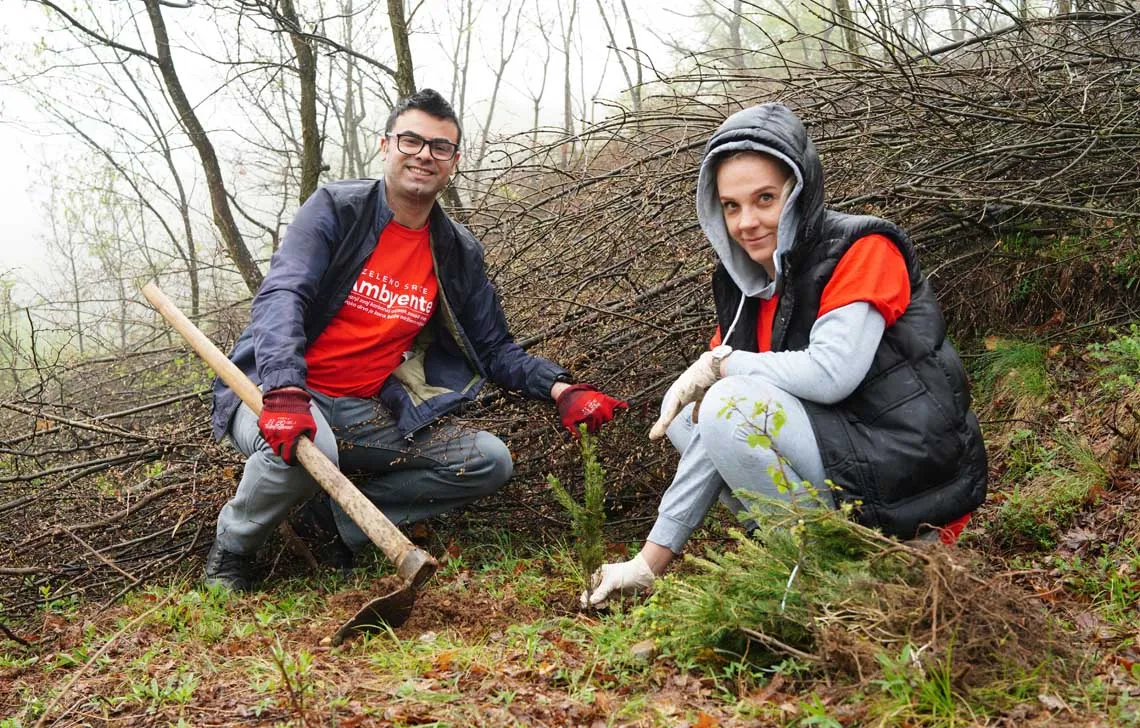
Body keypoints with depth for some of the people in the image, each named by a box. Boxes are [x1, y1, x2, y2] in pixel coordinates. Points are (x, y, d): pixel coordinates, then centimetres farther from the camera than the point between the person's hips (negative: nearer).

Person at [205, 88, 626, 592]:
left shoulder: (459, 254, 6)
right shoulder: (337, 209, -8)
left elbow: (494, 349, 11)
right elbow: (281, 296, -21)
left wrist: (559, 388, -9)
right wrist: (285, 390, -39)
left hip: (365, 415, 5)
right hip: (278, 393, -5)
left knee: (489, 461, -9)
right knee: (306, 447, -39)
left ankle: (334, 516, -7)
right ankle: (230, 551, -7)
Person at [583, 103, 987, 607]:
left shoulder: (862, 251, -11)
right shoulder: (745, 287, 7)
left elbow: (830, 372, -26)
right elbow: (713, 435, 4)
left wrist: (720, 363, -10)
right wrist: (651, 561, -1)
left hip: (913, 485, -8)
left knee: (734, 405, -24)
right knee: (683, 409, 2)